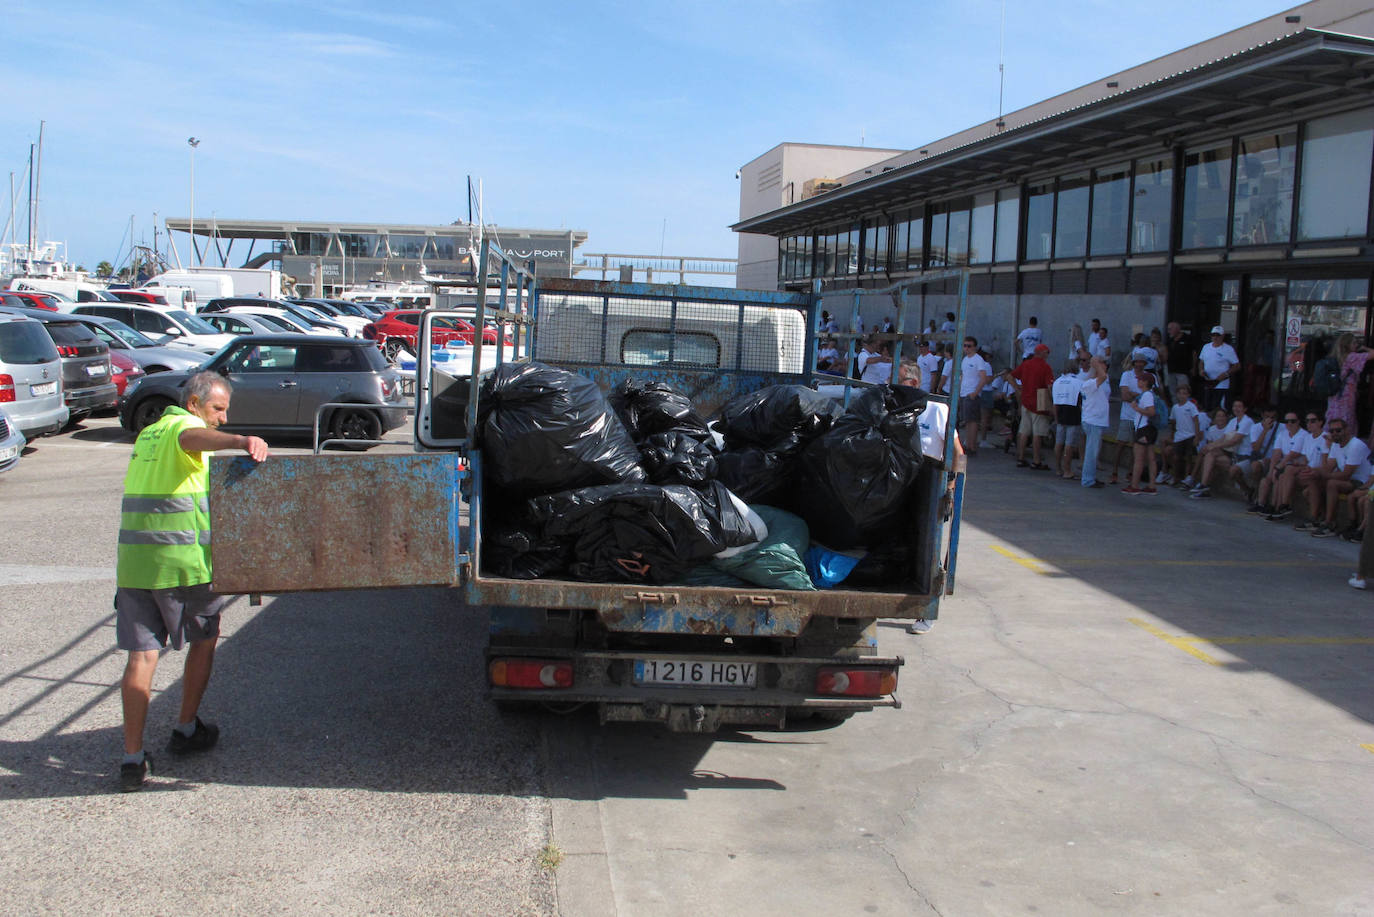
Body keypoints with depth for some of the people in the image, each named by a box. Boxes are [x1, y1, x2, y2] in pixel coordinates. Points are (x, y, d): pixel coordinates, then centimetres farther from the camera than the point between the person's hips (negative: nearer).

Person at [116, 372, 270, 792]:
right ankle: (187, 730, 26)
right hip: (183, 560, -7)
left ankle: (132, 758, 0)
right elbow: (195, 438, -33)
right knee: (204, 640, 16)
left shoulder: (148, 433, 21)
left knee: (141, 655, 4)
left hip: (133, 557, 7)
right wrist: (239, 441, -52)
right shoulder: (183, 426, -7)